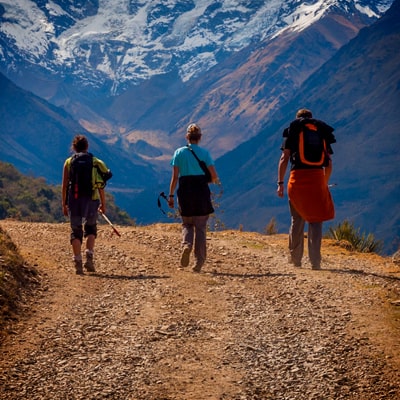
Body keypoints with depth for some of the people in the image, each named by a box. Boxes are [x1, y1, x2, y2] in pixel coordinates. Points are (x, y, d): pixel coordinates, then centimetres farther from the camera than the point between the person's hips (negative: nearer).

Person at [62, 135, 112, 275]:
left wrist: (64, 204, 7)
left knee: (76, 231, 7)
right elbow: (100, 185, 1)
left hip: (74, 200, 0)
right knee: (91, 228, 16)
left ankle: (78, 263, -1)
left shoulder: (69, 162, 3)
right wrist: (103, 204, 8)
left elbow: (64, 185, 1)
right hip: (91, 200, 0)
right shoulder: (95, 162, 4)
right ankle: (89, 257, -2)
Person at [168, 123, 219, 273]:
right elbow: (214, 177, -4)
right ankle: (198, 263, 5)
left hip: (185, 192, 0)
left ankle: (186, 244, -14)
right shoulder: (204, 153, 0)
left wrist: (171, 195, 4)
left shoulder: (179, 152, 1)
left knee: (187, 224, 18)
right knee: (200, 227, 8)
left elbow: (175, 177, -2)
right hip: (201, 191, 0)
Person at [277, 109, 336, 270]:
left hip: (297, 177, 0)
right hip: (317, 177, 0)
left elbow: (284, 158, 1)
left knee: (297, 220, 14)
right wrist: (324, 183, 25)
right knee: (316, 221, 3)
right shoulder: (322, 133, 17)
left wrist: (280, 182, 2)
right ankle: (315, 261, -7)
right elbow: (329, 163, 15)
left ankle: (295, 258, 21)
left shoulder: (292, 131, 10)